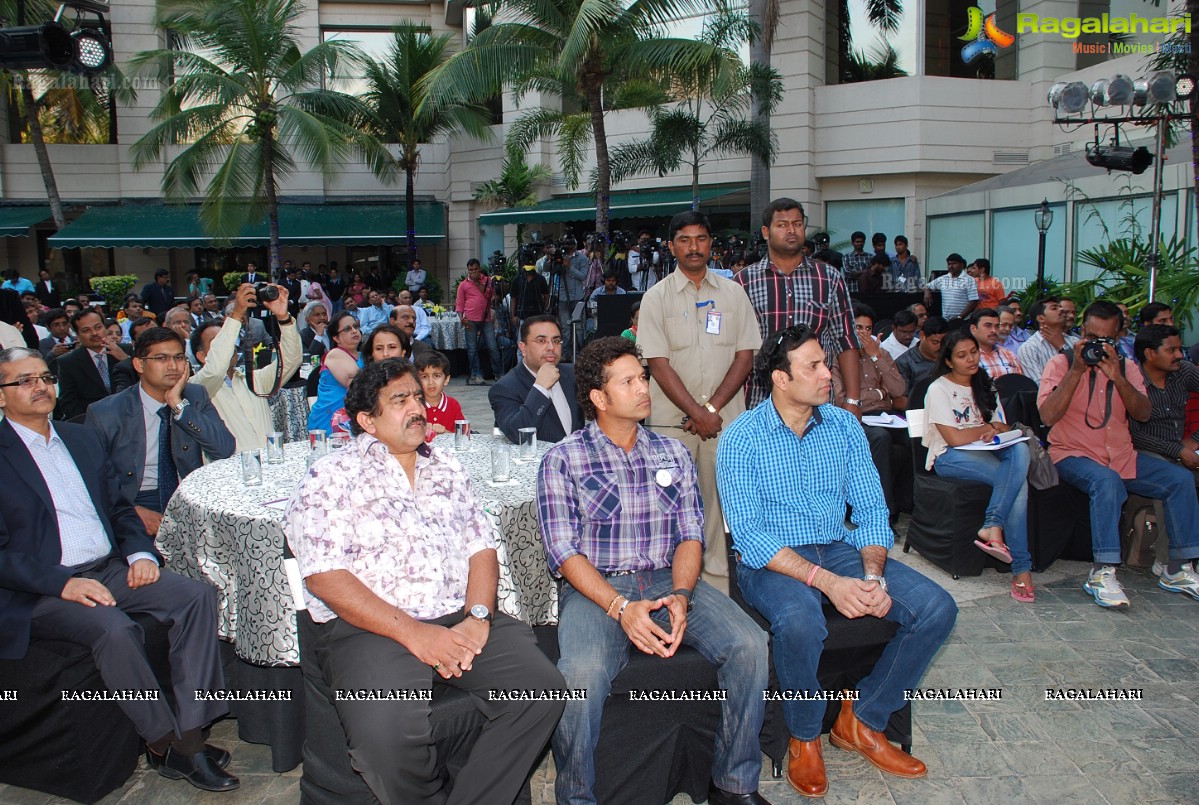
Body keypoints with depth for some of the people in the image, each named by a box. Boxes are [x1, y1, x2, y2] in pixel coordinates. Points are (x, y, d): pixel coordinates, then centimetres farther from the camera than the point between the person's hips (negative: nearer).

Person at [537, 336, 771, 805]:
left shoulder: (673, 454, 14)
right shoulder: (563, 460, 1)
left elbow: (691, 535, 9)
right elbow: (563, 551, -6)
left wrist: (680, 596, -12)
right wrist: (621, 607, -19)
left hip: (669, 579, 4)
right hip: (595, 589, -3)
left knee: (749, 645, -21)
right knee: (582, 674, -34)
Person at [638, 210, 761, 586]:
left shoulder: (733, 293, 9)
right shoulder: (656, 297, 2)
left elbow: (745, 356, 4)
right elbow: (659, 364, -4)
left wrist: (712, 407, -7)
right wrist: (697, 413, -11)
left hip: (725, 418, 2)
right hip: (671, 418, -1)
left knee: (720, 497, 5)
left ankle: (718, 576, 17)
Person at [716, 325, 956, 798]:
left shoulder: (843, 426, 4)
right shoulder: (742, 439, -11)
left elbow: (870, 509, 4)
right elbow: (748, 534, -17)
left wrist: (873, 575, -15)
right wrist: (825, 581, -26)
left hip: (839, 548, 5)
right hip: (772, 560, -5)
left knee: (937, 608, -13)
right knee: (799, 622, -37)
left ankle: (861, 720, 5)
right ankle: (804, 738, -5)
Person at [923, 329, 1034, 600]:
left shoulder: (984, 387, 19)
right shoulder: (939, 389, -3)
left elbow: (1006, 429, 13)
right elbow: (954, 438, -13)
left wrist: (994, 429, -11)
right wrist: (988, 427, 2)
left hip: (984, 454, 6)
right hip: (949, 457, -6)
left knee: (1019, 450, -30)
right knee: (1017, 478, -30)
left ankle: (992, 527, -34)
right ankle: (1021, 567, -28)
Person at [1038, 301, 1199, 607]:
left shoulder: (1127, 368, 11)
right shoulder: (1061, 364, -3)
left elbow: (1144, 414, -3)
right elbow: (1047, 416, -17)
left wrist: (1117, 377, -17)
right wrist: (1076, 371, -20)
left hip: (1121, 457, 6)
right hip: (1073, 455, -5)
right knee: (1107, 480, -35)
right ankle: (1102, 573, -29)